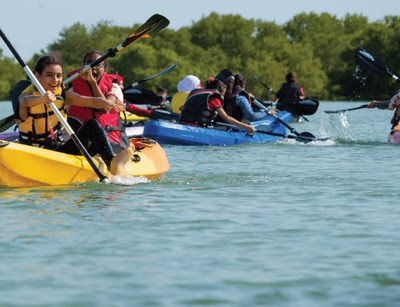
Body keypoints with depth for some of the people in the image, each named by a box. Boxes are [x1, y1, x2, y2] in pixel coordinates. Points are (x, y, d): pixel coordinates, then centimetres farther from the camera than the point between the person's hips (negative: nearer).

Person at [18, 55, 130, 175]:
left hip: (63, 147, 4)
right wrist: (43, 98, -61)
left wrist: (106, 103, -33)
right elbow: (26, 101, -36)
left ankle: (112, 162, -32)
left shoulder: (63, 95, 3)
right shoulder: (27, 95, -10)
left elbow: (93, 102, -8)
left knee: (92, 125, -15)